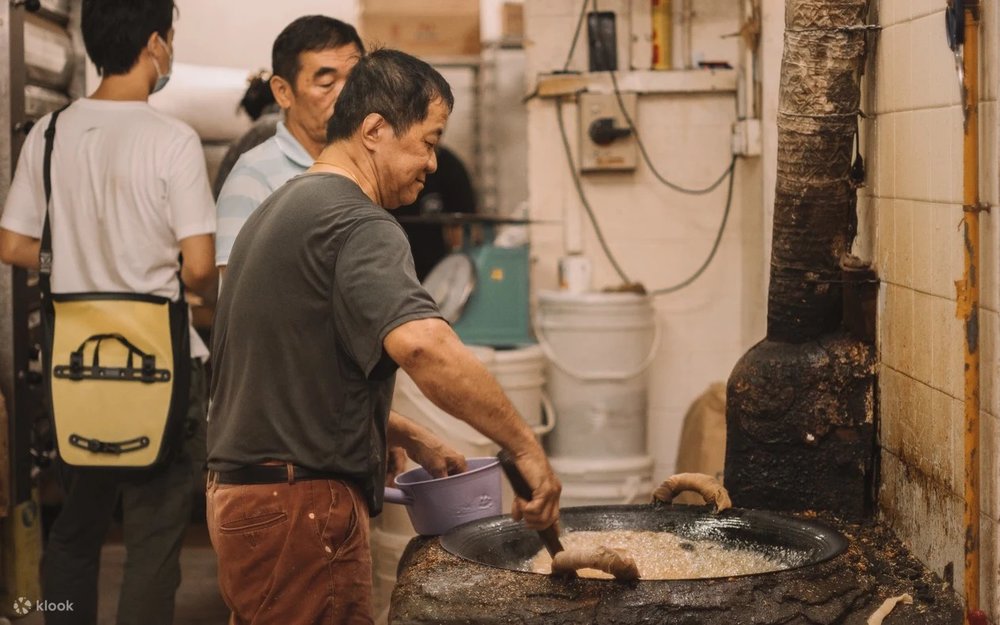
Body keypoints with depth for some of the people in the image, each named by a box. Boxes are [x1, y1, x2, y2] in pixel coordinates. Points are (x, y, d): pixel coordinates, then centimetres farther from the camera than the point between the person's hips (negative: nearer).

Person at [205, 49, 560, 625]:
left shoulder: (284, 209, 16)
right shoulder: (358, 225, -16)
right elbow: (424, 345, -34)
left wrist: (409, 437, 20)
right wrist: (526, 448, -26)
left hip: (241, 492, 10)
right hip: (300, 511, -10)